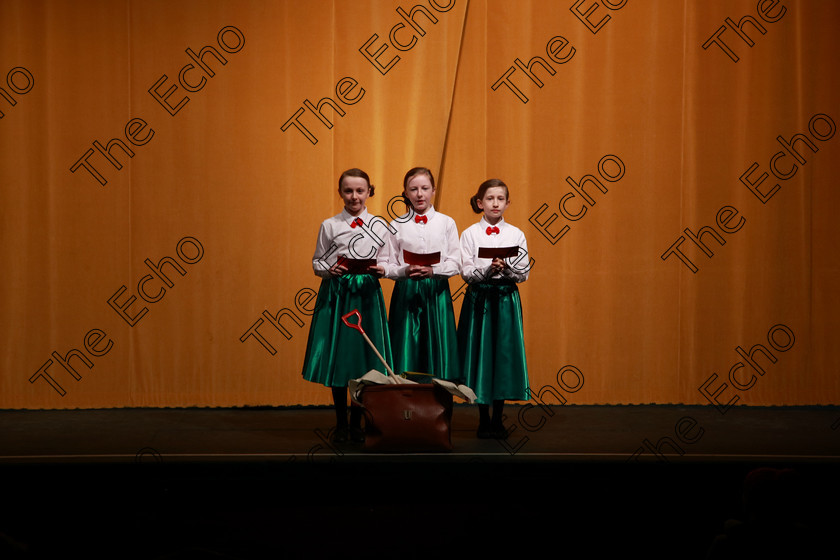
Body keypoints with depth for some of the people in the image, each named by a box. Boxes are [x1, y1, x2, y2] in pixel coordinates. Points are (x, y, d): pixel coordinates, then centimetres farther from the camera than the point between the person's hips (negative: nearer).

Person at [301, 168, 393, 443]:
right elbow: (317, 261, 7)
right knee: (337, 356, 2)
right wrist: (328, 270, -13)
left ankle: (357, 423, 13)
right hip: (336, 293, 0)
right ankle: (341, 423, 14)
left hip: (367, 294, 1)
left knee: (364, 356, 1)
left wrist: (382, 269, -12)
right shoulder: (330, 225, 3)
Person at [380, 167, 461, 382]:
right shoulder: (397, 226, 6)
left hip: (437, 293, 0)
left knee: (436, 351, -2)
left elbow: (455, 264, 1)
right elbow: (385, 265, 2)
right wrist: (405, 271, -17)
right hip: (406, 292, 0)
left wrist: (433, 271, -17)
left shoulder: (446, 223, 6)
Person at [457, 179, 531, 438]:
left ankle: (498, 419, 13)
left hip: (506, 300, 1)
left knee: (504, 354, 2)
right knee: (481, 354, 0)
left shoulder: (516, 234, 4)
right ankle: (484, 419, 10)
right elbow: (466, 273, -6)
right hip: (478, 300, -1)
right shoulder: (470, 234, 1)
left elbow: (523, 273, 1)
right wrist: (489, 268, -22)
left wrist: (505, 266, -18)